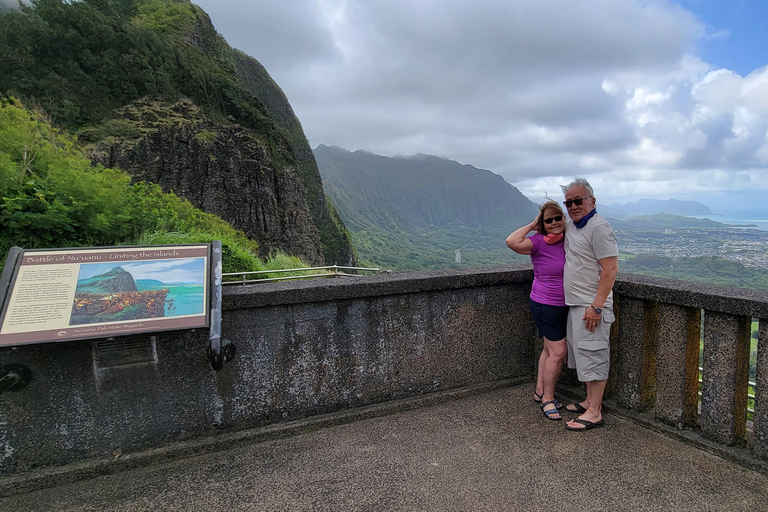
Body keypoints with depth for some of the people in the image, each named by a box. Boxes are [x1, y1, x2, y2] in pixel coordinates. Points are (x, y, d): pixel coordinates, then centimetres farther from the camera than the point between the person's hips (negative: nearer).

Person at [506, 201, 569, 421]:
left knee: (550, 349, 16)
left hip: (563, 305, 7)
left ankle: (540, 391, 30)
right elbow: (512, 242, -33)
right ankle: (547, 399, 10)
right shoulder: (539, 242, -16)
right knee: (558, 352, -6)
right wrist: (531, 226, -19)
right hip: (545, 305, -7)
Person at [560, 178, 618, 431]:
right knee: (583, 354, 16)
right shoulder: (571, 225, 12)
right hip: (575, 304, 9)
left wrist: (596, 306, -23)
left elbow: (610, 270, -21)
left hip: (592, 306, -9)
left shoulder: (599, 227, -16)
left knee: (592, 355, -4)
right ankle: (591, 400, 29)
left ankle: (594, 413, 5)